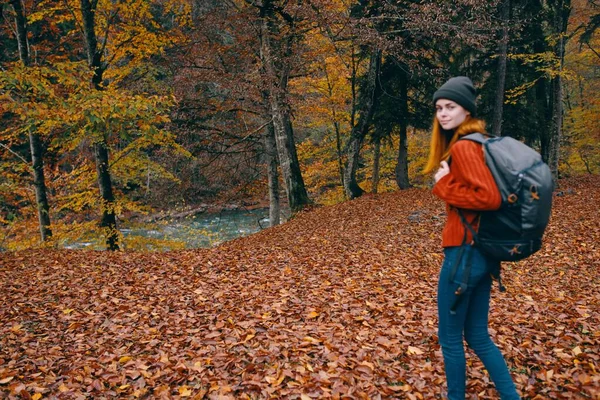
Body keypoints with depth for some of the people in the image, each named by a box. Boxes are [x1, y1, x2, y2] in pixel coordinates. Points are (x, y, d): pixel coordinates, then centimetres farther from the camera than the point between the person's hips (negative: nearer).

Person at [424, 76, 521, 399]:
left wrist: (444, 186, -16)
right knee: (478, 335, 19)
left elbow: (489, 197, -26)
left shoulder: (463, 146, -16)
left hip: (465, 252, -9)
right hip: (482, 250, 9)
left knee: (449, 337, 9)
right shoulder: (476, 142, 13)